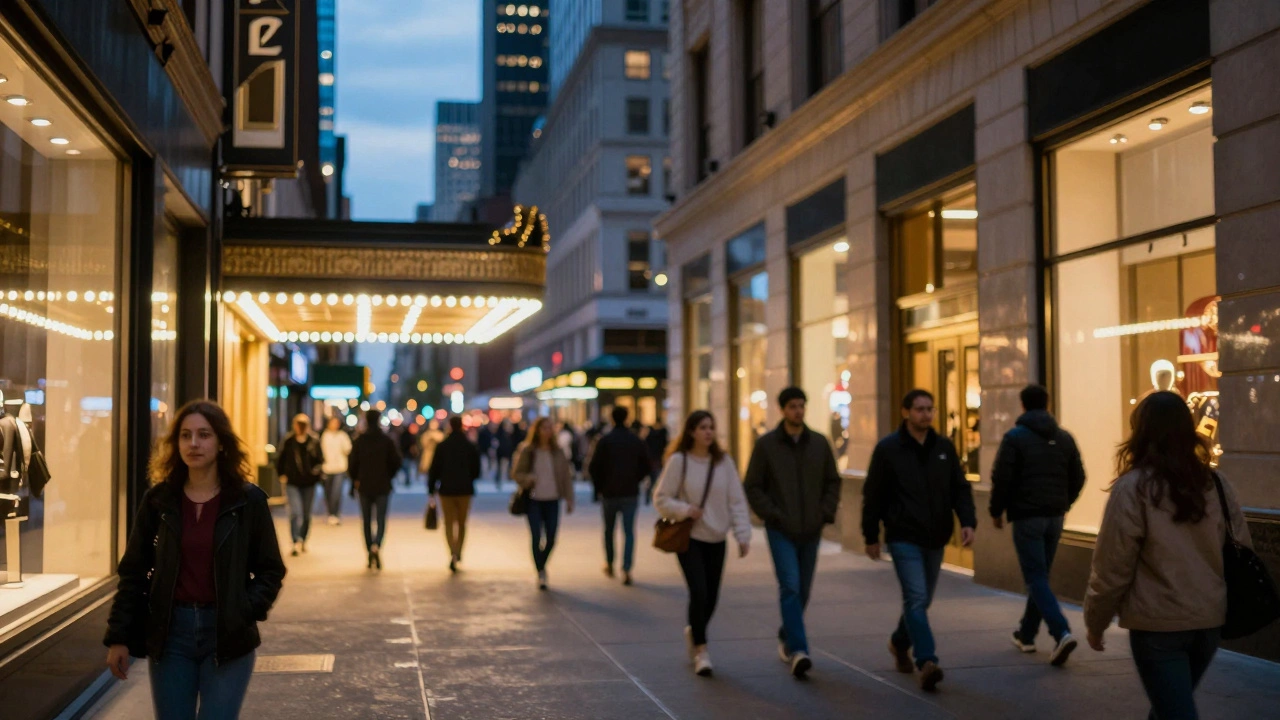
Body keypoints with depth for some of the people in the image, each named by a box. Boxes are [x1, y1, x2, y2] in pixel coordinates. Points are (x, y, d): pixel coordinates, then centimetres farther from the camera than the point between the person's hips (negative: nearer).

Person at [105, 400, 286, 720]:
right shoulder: (158, 500, 2)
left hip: (227, 636, -2)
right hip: (170, 633, 2)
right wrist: (119, 637, 1)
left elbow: (270, 570, 2)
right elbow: (133, 571, 5)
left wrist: (246, 612, -13)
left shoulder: (248, 501, -2)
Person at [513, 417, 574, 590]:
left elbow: (566, 476, 6)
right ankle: (540, 573, 5)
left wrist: (569, 499, 1)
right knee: (536, 537, -8)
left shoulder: (557, 452, 4)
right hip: (533, 500, -2)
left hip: (552, 500, 2)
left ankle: (542, 564, 30)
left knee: (551, 539, 3)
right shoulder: (527, 451, -2)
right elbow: (516, 474, 1)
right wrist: (529, 479, -19)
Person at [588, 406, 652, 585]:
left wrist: (599, 486, 6)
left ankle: (609, 564, 29)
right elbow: (645, 467, 4)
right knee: (629, 532, 1)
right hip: (631, 493, 1)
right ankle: (626, 570, -9)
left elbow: (594, 468, -9)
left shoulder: (604, 441, -8)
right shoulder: (637, 441, -1)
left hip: (609, 493, -1)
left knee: (609, 530, 17)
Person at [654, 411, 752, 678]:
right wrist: (684, 510, -19)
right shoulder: (678, 461, -7)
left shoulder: (724, 462, 1)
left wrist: (743, 535, -5)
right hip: (688, 538, -4)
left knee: (711, 597, 9)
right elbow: (661, 498, -3)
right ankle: (701, 650, -2)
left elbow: (737, 501, 2)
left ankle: (694, 632, 37)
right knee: (699, 592, -14)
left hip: (716, 539, 4)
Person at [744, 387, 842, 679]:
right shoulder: (766, 444, -3)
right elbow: (753, 487, -2)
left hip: (811, 530, 4)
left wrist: (826, 512, 0)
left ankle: (786, 636, 33)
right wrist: (772, 514, -11)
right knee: (790, 586, -15)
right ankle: (798, 650, -18)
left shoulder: (819, 443, 6)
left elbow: (833, 482, 13)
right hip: (781, 530, -4)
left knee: (803, 590, 12)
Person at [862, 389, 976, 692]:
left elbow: (960, 488, 6)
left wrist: (967, 521, -10)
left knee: (923, 599, 16)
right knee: (916, 598, -15)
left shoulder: (944, 448, 6)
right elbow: (873, 495, -2)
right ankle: (927, 662, -19)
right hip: (904, 538, -5)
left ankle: (900, 643, 40)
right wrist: (871, 537, -1)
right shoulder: (888, 449, -6)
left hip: (935, 539, 5)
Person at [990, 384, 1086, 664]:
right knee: (1040, 575, 16)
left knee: (1036, 578, -5)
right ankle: (1027, 634, 24)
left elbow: (1001, 478, -11)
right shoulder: (1065, 438, 8)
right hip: (1055, 516, 5)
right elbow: (1078, 477, 9)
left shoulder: (1015, 437, -8)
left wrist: (997, 511, 2)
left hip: (1027, 516, -5)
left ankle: (1061, 633, -21)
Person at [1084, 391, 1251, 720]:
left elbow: (1112, 567, -11)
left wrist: (1095, 623, 1)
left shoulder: (1133, 487, -12)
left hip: (1159, 624, -6)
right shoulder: (1216, 483, 2)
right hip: (1209, 620, 6)